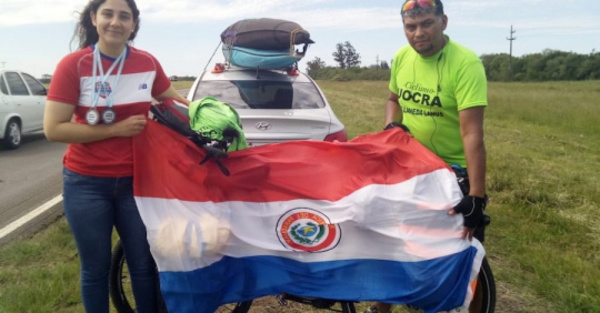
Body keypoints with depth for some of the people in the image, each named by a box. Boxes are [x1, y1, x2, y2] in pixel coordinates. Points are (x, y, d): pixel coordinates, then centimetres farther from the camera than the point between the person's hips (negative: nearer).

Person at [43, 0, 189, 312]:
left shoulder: (147, 63, -1)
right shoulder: (73, 64, -10)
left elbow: (176, 102, 15)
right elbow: (53, 129, -13)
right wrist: (116, 129, -18)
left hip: (135, 181, 3)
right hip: (86, 184, -2)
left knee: (144, 264, 10)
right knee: (96, 268, 11)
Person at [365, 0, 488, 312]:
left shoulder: (465, 63, -22)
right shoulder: (401, 57, -3)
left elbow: (472, 132, -28)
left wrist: (477, 196, -33)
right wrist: (391, 126, -6)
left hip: (455, 170, -5)